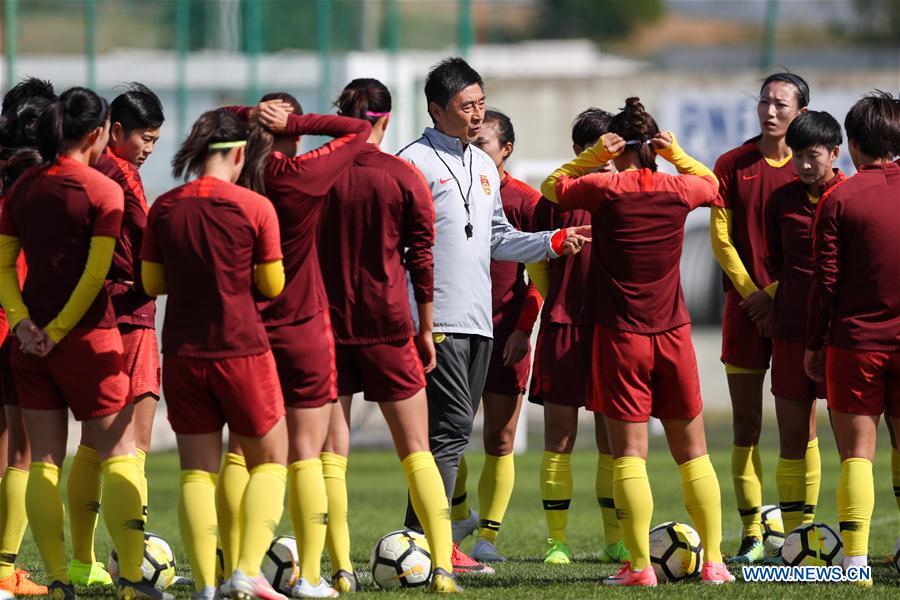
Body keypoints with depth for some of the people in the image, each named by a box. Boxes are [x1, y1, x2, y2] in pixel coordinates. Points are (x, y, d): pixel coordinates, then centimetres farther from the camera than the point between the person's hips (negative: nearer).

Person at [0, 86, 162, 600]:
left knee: (44, 459, 7)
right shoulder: (103, 191, -9)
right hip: (88, 336, -5)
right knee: (119, 452, 4)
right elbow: (96, 273, -14)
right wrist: (58, 330, -10)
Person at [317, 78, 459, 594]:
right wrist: (425, 329, 8)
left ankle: (342, 569, -2)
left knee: (331, 452, 4)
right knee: (416, 449, 6)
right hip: (387, 326, 0)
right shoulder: (405, 178, -4)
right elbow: (421, 257, -1)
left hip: (326, 323, 0)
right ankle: (442, 566, -2)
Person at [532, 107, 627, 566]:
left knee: (613, 438, 5)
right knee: (559, 435, -1)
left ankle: (615, 540, 11)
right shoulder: (558, 195, 5)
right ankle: (556, 540, 3)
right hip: (563, 325, -1)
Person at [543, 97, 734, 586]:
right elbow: (710, 183, 25)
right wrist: (676, 154, 12)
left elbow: (551, 186, 10)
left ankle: (640, 565, -7)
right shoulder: (678, 190, 1)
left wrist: (595, 156, 4)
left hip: (621, 338, -3)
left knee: (629, 454, -2)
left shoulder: (604, 189, -7)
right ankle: (713, 561, 9)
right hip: (673, 335, 3)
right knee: (692, 454, 10)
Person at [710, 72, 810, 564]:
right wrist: (751, 294, -8)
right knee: (745, 422, 0)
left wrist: (776, 294, -10)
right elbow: (721, 238, 3)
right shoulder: (732, 165, 5)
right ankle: (751, 536, 4)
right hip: (745, 306, 1)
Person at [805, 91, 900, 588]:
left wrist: (814, 343, 3)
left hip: (854, 341, -2)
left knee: (856, 453, 1)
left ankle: (855, 560, -8)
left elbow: (825, 281, -6)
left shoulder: (839, 199, -6)